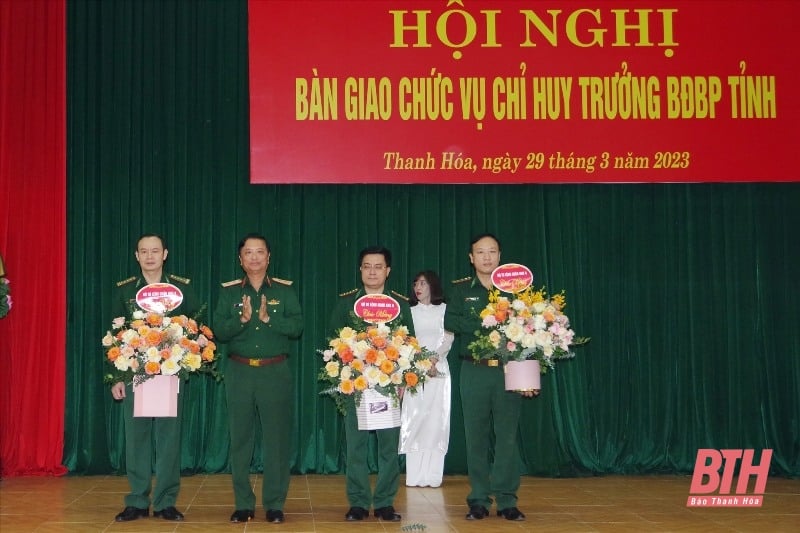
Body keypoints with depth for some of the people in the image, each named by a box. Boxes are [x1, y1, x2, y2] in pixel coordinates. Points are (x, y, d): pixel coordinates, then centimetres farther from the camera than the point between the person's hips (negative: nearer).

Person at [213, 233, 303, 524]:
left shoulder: (284, 290, 4)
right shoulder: (229, 291, 7)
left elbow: (297, 327, -6)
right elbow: (219, 330, -2)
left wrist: (268, 318, -18)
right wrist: (242, 318, -17)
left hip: (276, 372, -1)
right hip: (239, 372, 1)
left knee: (277, 438, 0)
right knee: (240, 438, 5)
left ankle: (274, 504, 9)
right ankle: (243, 504, 13)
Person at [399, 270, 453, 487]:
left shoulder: (444, 310, 8)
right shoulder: (410, 311, 12)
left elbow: (448, 339, 1)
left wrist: (435, 360, -14)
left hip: (438, 369, -1)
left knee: (436, 419, -3)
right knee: (414, 419, -4)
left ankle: (433, 475, -1)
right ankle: (414, 476, -3)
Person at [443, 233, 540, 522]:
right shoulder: (461, 289, 7)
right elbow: (450, 321, -9)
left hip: (509, 370, 0)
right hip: (474, 371, 0)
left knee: (507, 436, 0)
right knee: (476, 437, 3)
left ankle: (507, 501, 7)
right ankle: (479, 500, 10)